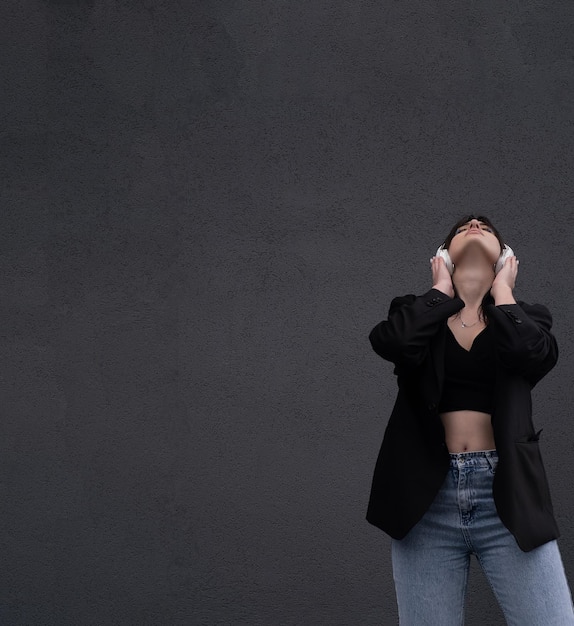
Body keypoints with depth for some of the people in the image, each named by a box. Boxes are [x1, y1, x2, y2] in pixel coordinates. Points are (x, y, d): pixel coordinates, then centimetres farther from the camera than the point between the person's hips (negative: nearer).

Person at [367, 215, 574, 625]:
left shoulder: (526, 317, 12)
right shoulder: (417, 313, 12)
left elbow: (535, 354, -13)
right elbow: (389, 342, -13)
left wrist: (501, 290, 4)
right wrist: (442, 289, 4)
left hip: (506, 496, 0)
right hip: (428, 497, 0)